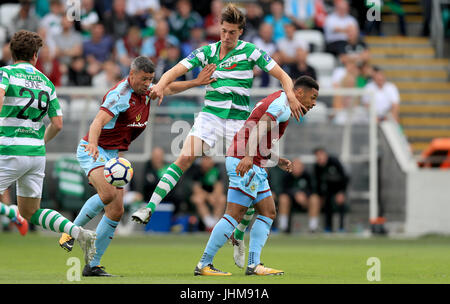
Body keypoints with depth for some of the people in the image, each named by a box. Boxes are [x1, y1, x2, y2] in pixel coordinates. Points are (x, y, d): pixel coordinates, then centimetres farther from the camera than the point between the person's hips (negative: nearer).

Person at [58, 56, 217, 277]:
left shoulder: (145, 91, 6)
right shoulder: (120, 95, -21)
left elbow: (169, 88, 28)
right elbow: (98, 121, -35)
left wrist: (196, 82, 21)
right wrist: (92, 144, -52)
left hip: (113, 156, 8)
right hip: (92, 151, -8)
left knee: (116, 211, -2)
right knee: (108, 194, -33)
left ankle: (92, 265, 3)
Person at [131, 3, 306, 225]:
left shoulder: (250, 51, -1)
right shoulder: (207, 51, 4)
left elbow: (282, 75, -1)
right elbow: (176, 70, -3)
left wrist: (291, 95, -20)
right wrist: (160, 86, -24)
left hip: (239, 119, -1)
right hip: (210, 114, 1)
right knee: (184, 158, -16)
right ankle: (150, 207, -18)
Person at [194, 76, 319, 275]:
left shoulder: (276, 100, 25)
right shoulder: (283, 103, -7)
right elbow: (260, 127, -25)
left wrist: (278, 161, 19)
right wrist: (248, 157, -37)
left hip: (253, 165, 11)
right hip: (246, 163, -11)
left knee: (268, 213, 8)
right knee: (234, 215, -11)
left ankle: (254, 264, 4)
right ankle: (204, 265, -9)